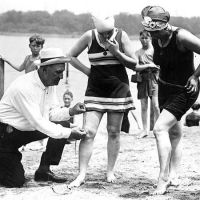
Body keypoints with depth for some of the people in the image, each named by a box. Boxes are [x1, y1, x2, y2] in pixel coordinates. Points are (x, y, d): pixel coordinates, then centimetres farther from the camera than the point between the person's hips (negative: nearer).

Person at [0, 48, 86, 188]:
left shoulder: (51, 83, -3)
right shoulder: (23, 88, -30)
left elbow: (52, 112, 2)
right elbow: (38, 123, -30)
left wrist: (70, 111, -18)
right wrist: (69, 133, -32)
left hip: (27, 129, 9)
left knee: (63, 124, -8)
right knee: (16, 181, -17)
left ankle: (44, 171, -1)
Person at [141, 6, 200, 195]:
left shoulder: (181, 37, -25)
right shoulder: (155, 39, -2)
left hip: (184, 91, -8)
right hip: (164, 88, 8)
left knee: (160, 129, -19)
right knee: (174, 133, 16)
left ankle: (163, 179, -15)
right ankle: (174, 177, 25)